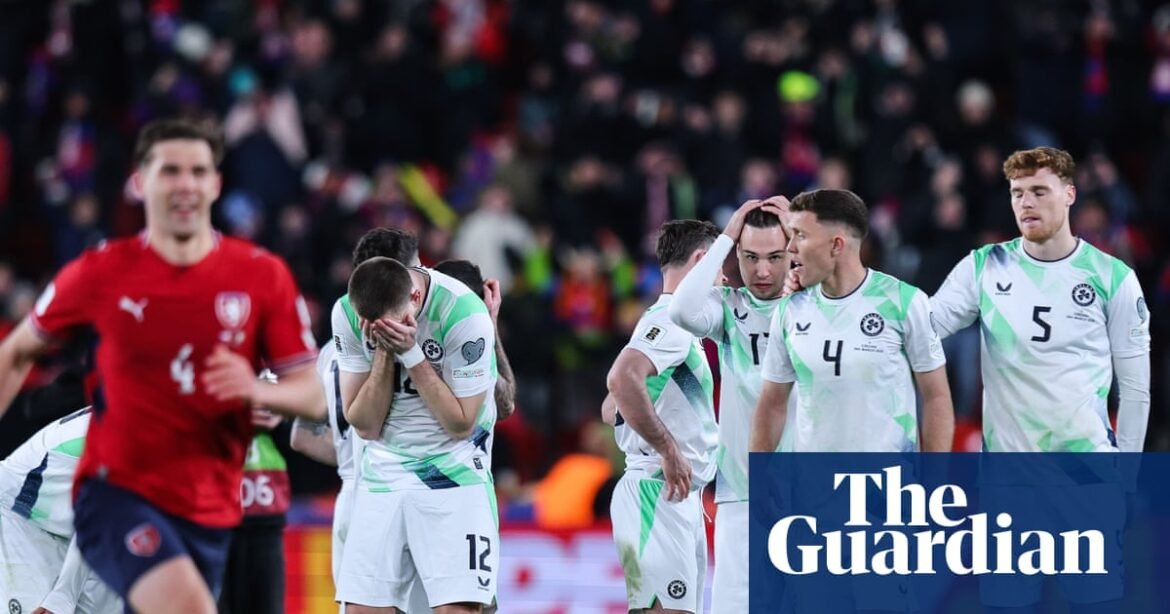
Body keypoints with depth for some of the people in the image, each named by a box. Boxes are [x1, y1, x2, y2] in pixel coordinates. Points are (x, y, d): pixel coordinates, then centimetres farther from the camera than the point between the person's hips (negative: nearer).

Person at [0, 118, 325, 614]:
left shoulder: (262, 276, -1)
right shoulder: (101, 273, -2)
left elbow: (312, 395, 0)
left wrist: (257, 390, -21)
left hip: (210, 511, 4)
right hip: (116, 492, -3)